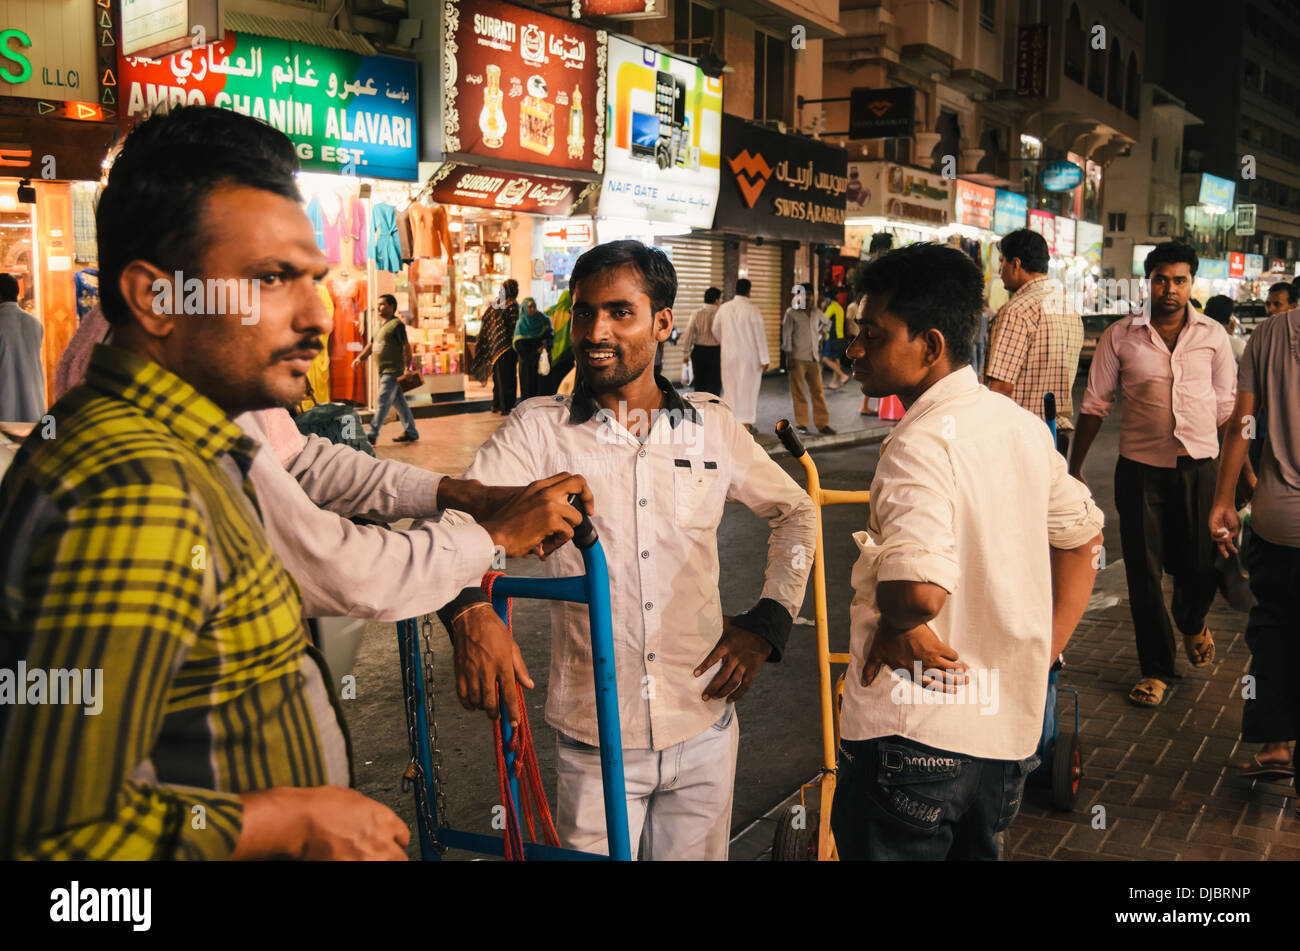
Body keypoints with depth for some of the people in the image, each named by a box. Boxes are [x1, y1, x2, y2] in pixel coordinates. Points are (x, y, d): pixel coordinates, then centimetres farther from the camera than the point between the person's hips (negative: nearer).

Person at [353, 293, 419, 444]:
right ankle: (411, 432, 18)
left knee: (383, 401, -9)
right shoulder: (380, 325, 18)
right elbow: (371, 345, 22)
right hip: (384, 370, 9)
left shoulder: (397, 324, -9)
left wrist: (407, 367, -18)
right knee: (399, 402, 12)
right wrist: (360, 358, 9)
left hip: (393, 370, -9)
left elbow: (406, 346, -13)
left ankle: (372, 434, -10)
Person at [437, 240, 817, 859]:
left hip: (704, 729, 3)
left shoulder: (711, 426, 2)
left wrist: (767, 623, 6)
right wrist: (471, 612, -34)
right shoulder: (539, 429, -5)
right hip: (593, 740, -2)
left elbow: (795, 511, 16)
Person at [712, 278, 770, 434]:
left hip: (729, 355, 3)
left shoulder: (724, 308, 0)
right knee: (748, 388, 6)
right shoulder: (752, 309, -12)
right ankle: (746, 423, 7)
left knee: (730, 387, 13)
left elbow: (716, 330, 13)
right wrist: (764, 359, -9)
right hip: (749, 355, -3)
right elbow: (760, 335, -13)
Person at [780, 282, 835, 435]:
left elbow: (826, 322, 34)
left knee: (818, 391, 3)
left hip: (814, 358, 4)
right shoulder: (791, 312, -2)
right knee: (798, 392, -1)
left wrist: (820, 333, 17)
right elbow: (787, 335, -5)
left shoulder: (816, 311, 11)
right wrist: (789, 357, -10)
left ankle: (822, 423, 8)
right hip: (797, 359, -4)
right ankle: (802, 424, 7)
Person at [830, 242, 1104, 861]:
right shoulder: (1022, 424, 5)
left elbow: (919, 588, -36)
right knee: (976, 847, 24)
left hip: (917, 735, -8)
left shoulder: (920, 443, -21)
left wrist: (894, 622, -15)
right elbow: (1082, 535, 17)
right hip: (1009, 725, 8)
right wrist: (1045, 651, 16)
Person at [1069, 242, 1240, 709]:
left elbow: (1227, 407, 9)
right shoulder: (1120, 336, -1)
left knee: (1201, 566, 4)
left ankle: (1193, 622, 41)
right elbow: (1095, 404, 4)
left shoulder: (1213, 336, 3)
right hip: (1140, 468, -1)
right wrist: (1074, 466, 3)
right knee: (1143, 572, 4)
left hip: (1199, 465, 1)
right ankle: (1156, 669, 20)